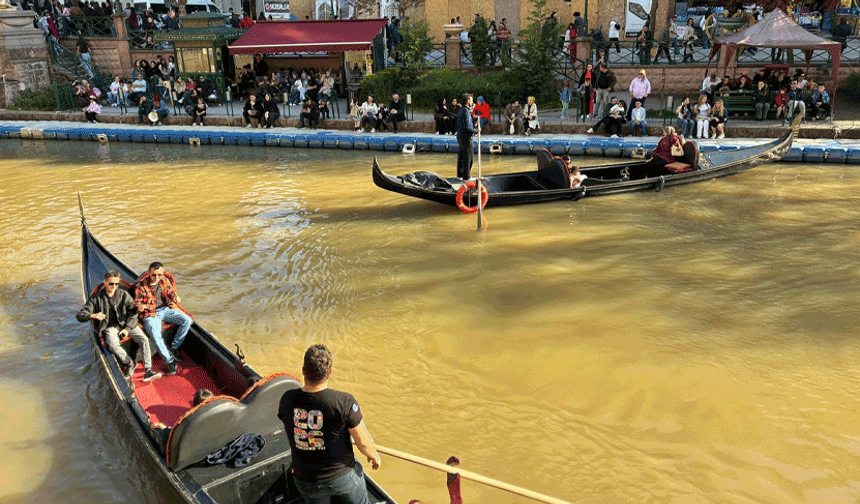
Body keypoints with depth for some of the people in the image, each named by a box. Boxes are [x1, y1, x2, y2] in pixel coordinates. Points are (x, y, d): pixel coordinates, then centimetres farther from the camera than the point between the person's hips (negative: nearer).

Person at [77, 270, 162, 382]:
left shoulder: (123, 294, 6)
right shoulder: (97, 297, 2)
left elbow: (133, 312, 5)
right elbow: (80, 315, -1)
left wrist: (127, 328, -9)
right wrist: (93, 316, -24)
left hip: (126, 324, 2)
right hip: (110, 327, -1)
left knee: (144, 339, -23)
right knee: (113, 345, -34)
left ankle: (148, 372, -22)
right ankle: (130, 363, -7)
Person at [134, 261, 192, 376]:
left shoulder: (165, 280, 3)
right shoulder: (141, 285, -9)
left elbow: (171, 292, 12)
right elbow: (137, 303, -2)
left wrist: (176, 298, -12)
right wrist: (141, 306, -26)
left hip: (166, 309, 5)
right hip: (150, 314, -5)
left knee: (187, 320, -15)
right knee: (156, 336, -30)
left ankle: (174, 347, -1)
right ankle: (170, 361, -19)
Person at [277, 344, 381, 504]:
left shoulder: (287, 399, -16)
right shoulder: (344, 402, -27)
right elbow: (363, 443, -16)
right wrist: (374, 456, 7)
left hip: (305, 483, 3)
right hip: (341, 477, -2)